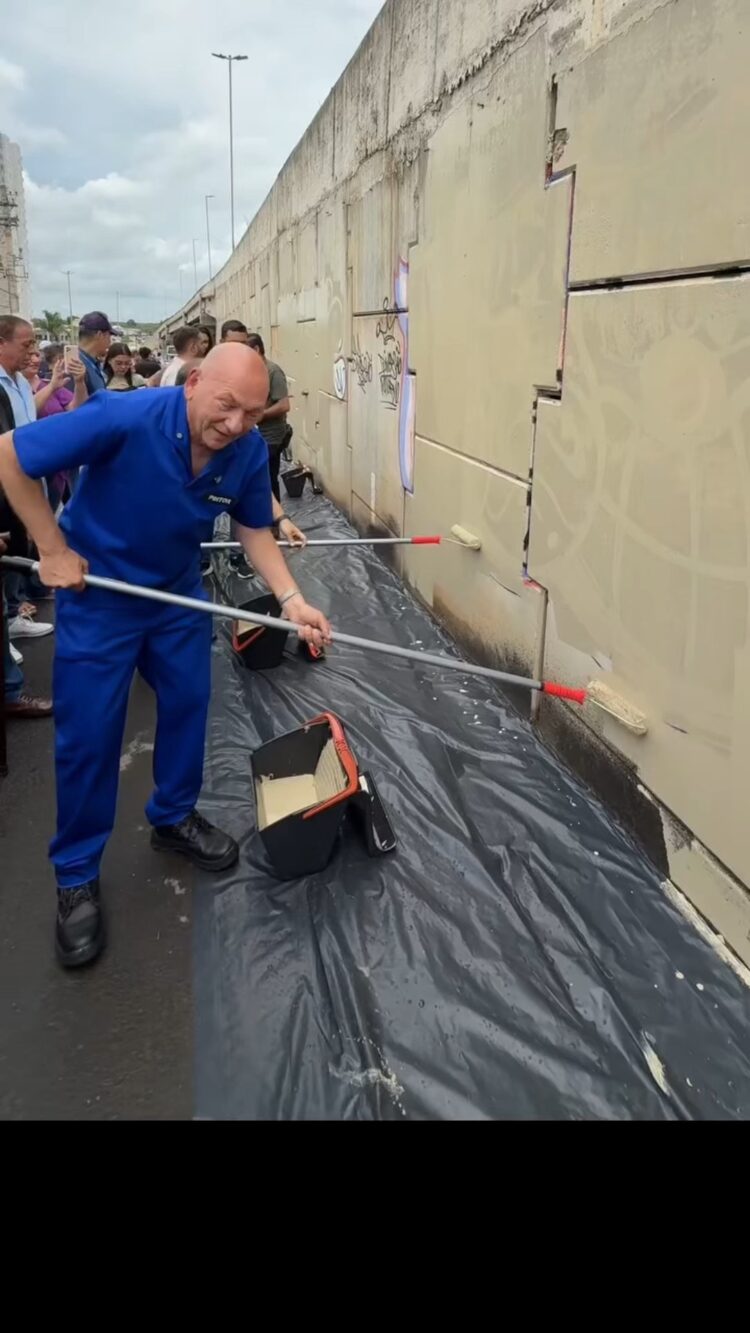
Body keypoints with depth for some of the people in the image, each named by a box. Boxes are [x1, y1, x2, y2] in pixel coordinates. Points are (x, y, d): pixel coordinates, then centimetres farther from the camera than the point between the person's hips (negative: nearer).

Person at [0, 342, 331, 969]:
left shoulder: (250, 450, -17)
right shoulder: (123, 417, -32)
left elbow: (255, 531, -3)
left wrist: (292, 600, -18)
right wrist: (54, 550, -19)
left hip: (177, 590, 5)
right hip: (96, 592, -5)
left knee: (188, 704, 14)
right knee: (89, 733, -1)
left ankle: (174, 818, 38)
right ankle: (76, 874, 16)